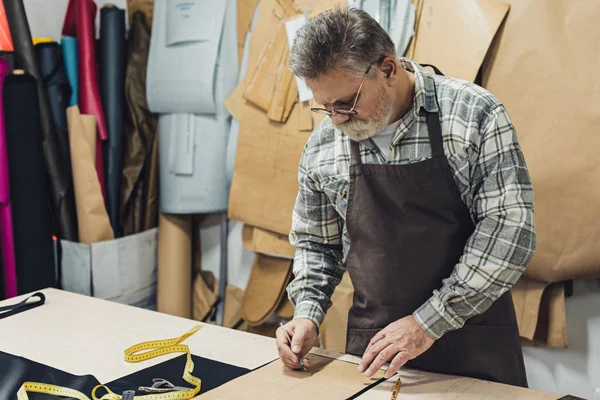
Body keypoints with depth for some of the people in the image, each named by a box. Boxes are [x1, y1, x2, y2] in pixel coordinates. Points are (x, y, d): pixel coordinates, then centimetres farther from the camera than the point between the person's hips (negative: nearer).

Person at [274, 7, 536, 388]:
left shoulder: (474, 114, -14)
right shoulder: (322, 145, -1)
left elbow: (510, 229, -17)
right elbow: (315, 241, 12)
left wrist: (429, 321, -19)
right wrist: (308, 313, -3)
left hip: (473, 342, -3)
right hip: (372, 343, 3)